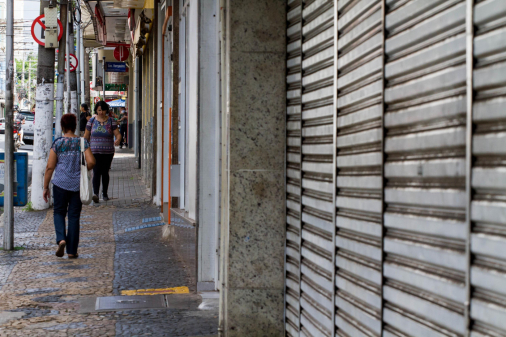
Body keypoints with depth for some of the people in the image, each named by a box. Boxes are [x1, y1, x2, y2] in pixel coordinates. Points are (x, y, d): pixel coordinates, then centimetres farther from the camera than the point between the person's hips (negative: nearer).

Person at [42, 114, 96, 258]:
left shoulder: (57, 143, -4)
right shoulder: (82, 142, -1)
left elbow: (50, 167, -4)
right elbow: (91, 162, -10)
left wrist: (45, 187, 3)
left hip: (60, 183, -1)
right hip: (78, 184, 1)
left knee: (59, 212, 16)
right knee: (74, 216, 8)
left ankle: (61, 239, -8)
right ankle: (72, 250, 11)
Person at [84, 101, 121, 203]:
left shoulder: (111, 121, 2)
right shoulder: (92, 120, 4)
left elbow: (118, 134, -3)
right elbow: (86, 136, 11)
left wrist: (118, 140, -26)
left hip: (108, 152, 1)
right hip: (95, 151, -1)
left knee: (105, 172, 9)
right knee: (96, 172, -13)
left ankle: (105, 193, 22)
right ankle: (95, 193, -22)